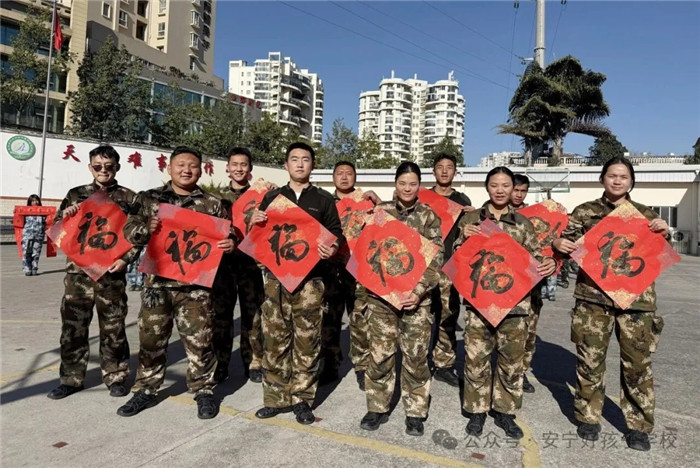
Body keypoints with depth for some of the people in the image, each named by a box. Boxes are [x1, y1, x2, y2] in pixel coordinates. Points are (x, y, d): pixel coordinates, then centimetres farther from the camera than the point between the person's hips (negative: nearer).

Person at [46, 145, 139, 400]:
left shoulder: (128, 197, 3)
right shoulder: (76, 194, 9)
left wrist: (125, 259, -12)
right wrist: (65, 215, -8)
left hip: (111, 273, -2)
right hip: (78, 271, 2)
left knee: (113, 328, 6)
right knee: (72, 327, 8)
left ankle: (116, 376, 20)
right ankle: (71, 378, 23)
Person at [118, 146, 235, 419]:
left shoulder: (212, 204, 5)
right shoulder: (148, 199, 8)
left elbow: (226, 236, 7)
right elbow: (128, 231, 4)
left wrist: (230, 245, -16)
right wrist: (145, 229, -18)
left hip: (195, 284, -1)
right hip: (157, 281, 2)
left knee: (198, 341, 3)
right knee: (151, 338, 12)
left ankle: (203, 390, 20)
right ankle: (147, 390, 29)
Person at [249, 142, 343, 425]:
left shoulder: (324, 200, 10)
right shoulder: (272, 197, 15)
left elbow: (336, 233, 6)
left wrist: (332, 248, -16)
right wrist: (254, 222, -5)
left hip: (310, 278, -2)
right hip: (276, 276, 2)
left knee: (307, 341, 0)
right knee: (275, 339, 4)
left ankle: (302, 399, 13)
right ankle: (276, 397, 16)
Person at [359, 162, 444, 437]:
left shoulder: (429, 216, 3)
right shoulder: (381, 211, 7)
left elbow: (436, 257, -3)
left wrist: (420, 289, -14)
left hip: (415, 294, -1)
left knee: (415, 355, 5)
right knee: (380, 353, 7)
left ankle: (415, 412, 22)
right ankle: (378, 407, 24)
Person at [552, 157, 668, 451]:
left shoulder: (646, 214, 13)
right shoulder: (586, 211, 8)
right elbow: (568, 242, 4)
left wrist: (663, 235, -8)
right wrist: (558, 243, -20)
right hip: (593, 295, -1)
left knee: (637, 363, 6)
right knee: (590, 359, 5)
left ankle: (639, 425, 22)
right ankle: (588, 416, 22)